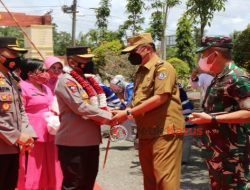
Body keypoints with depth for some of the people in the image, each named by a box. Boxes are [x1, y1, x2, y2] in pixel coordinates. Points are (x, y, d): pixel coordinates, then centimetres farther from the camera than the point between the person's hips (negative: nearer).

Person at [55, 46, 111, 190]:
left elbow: (98, 104, 20)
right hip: (73, 142, -9)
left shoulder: (86, 80, 16)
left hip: (91, 140, 9)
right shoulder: (66, 81, -12)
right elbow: (81, 108, -22)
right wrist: (109, 117, -18)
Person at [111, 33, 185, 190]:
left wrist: (128, 113, -17)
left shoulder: (163, 67, -8)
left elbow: (160, 98, -19)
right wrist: (123, 114, 4)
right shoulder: (141, 72, 20)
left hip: (165, 132, -9)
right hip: (147, 133, 9)